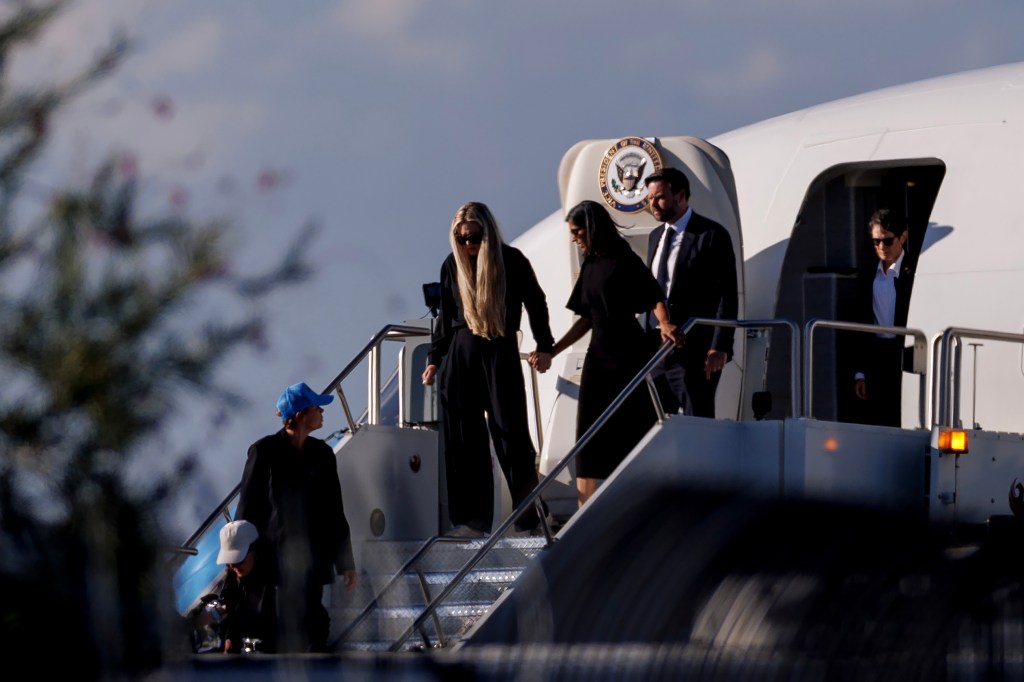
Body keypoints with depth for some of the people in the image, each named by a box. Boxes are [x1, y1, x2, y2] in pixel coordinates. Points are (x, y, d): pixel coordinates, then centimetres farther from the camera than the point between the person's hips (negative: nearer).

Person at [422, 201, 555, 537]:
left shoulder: (511, 260, -3)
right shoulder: (452, 265, 6)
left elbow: (535, 303, 4)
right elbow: (445, 316, 14)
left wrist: (544, 347, 0)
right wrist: (435, 359, 13)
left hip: (501, 354, -3)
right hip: (460, 354, 3)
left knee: (509, 430, -4)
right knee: (463, 438, 1)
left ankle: (530, 514, 3)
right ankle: (472, 518, 4)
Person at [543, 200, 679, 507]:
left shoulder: (625, 261, -7)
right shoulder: (590, 266, 13)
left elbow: (655, 299, -16)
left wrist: (664, 324, -36)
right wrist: (552, 351, 15)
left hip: (628, 357, -7)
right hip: (598, 358, 7)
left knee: (632, 433, -4)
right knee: (590, 436, 4)